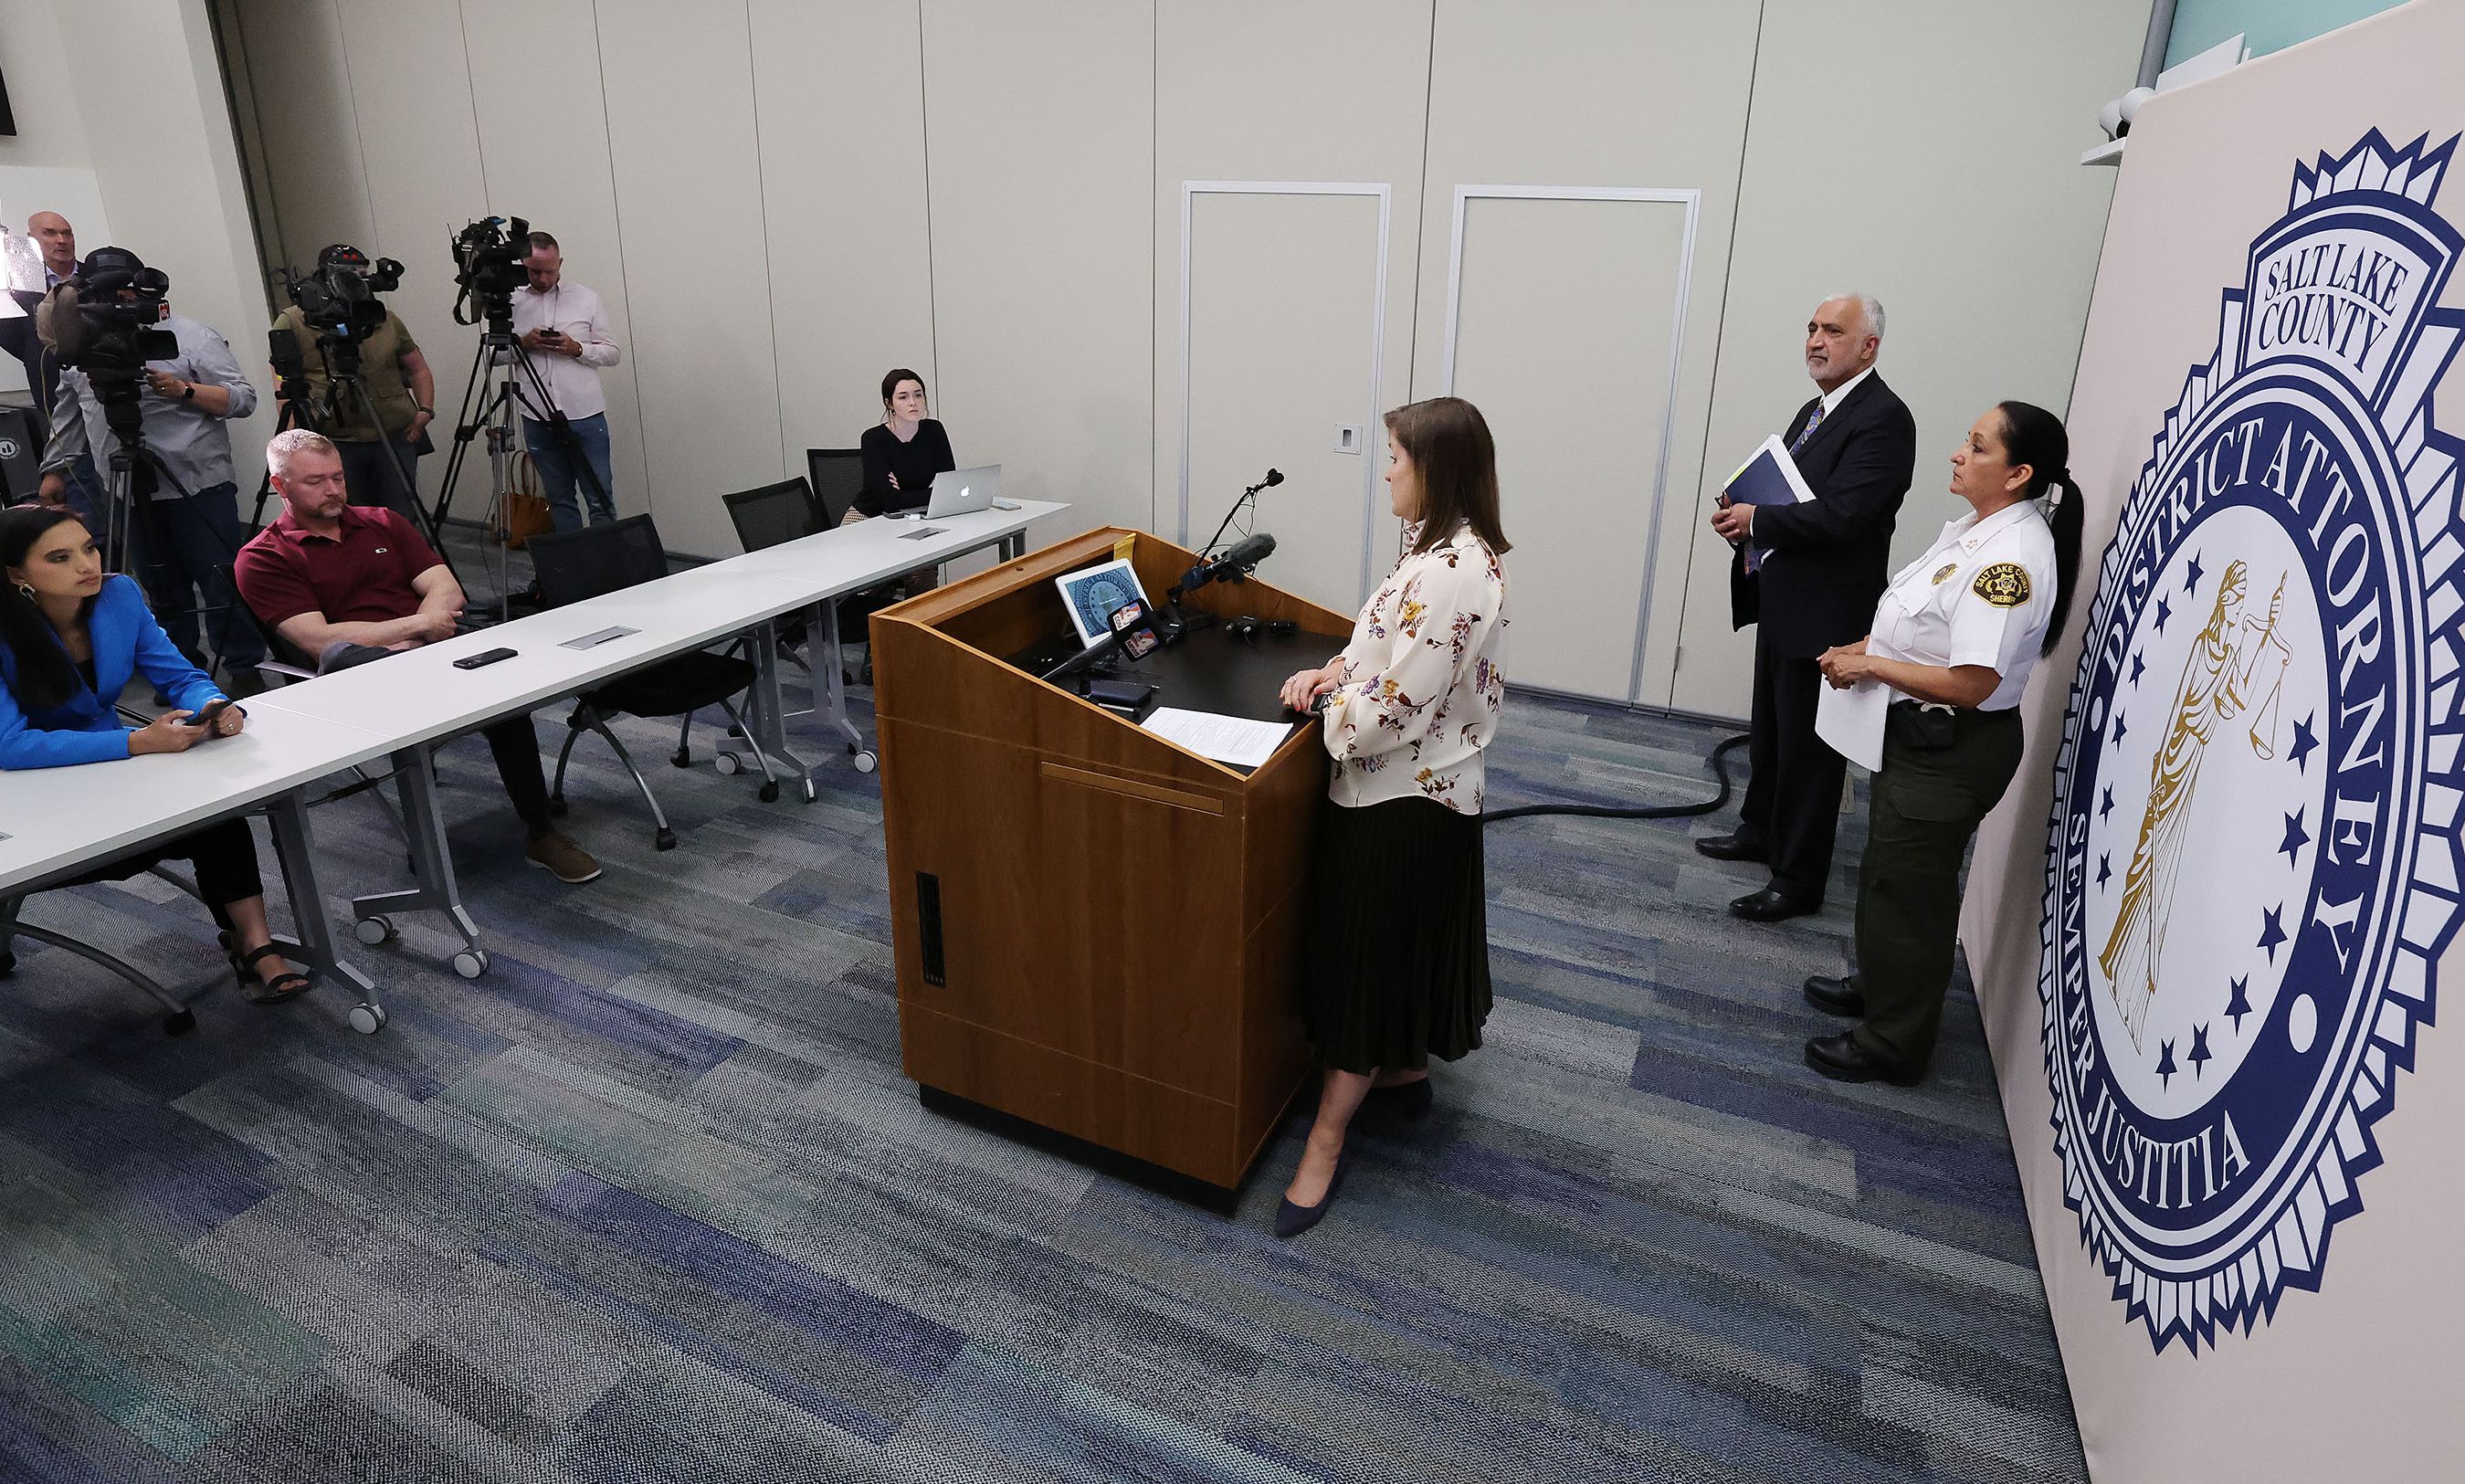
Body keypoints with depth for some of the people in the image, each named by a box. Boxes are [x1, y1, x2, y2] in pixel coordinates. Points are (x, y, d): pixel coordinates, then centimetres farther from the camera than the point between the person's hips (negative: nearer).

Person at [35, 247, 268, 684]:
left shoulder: (190, 337, -1)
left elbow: (244, 398, -6)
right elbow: (68, 416, 21)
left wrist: (184, 390, -19)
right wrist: (55, 470, 18)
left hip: (198, 486, -5)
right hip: (129, 495, 5)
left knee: (221, 583, -5)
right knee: (164, 593, 10)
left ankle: (246, 669, 2)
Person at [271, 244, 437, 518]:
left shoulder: (386, 318, 15)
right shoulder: (293, 323, 3)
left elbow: (419, 369, 22)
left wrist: (425, 411, 6)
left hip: (396, 439, 3)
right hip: (335, 444, -3)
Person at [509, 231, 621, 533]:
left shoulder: (587, 299, 4)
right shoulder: (510, 301, 8)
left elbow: (612, 353, 5)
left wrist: (577, 349, -13)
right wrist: (523, 343, -8)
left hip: (585, 414, -2)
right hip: (536, 418, 2)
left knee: (601, 498, -2)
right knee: (559, 500, 8)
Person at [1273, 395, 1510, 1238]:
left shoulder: (1453, 572, -27)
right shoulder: (1448, 550, 6)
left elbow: (1398, 705, -27)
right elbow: (1392, 643, 16)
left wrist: (1329, 712, -9)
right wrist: (1336, 670, -2)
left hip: (1403, 797, -10)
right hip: (1414, 788, 10)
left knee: (1369, 955, 0)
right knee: (1394, 945, 24)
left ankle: (1324, 1145, 13)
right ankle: (1402, 1067, 44)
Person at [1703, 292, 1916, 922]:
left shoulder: (1883, 418, -17)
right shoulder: (1815, 411, 13)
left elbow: (1841, 514, -28)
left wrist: (1757, 519, -17)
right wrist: (1743, 514, -3)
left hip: (1824, 614, -9)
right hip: (1782, 604, 10)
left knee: (1810, 749, 2)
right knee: (1769, 729, 24)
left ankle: (1799, 881, 15)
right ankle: (1760, 830, 43)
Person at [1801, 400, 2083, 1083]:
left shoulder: (2011, 558, -26)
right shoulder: (1973, 528, 5)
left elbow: (1970, 683, -29)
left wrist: (1869, 665, -20)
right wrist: (1866, 646, 2)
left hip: (1954, 751, -9)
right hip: (1919, 737, 9)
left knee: (1907, 890, 4)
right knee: (1888, 873, 23)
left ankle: (1892, 1043, 21)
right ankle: (1878, 986, 44)